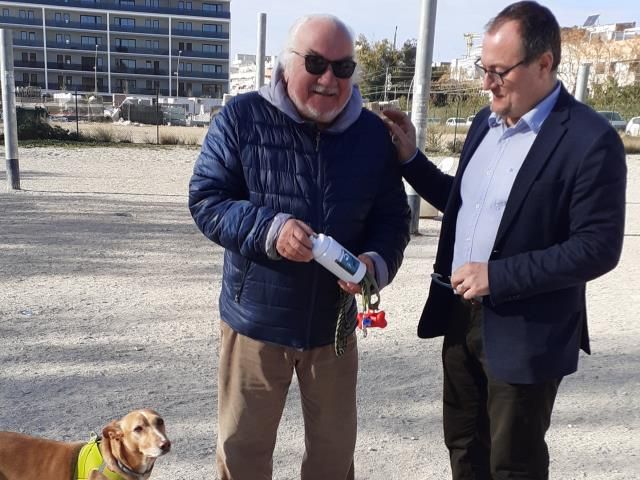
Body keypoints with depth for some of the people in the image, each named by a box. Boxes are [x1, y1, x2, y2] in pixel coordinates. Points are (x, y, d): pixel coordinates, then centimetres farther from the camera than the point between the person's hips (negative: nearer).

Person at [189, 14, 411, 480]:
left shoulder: (374, 134, -1)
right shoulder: (242, 117, -10)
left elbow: (393, 216, 3)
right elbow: (205, 199, -10)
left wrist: (376, 261, -18)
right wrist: (269, 230, -27)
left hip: (334, 320, 3)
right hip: (255, 318, -2)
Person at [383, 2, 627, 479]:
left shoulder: (590, 140, -18)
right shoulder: (486, 121, 6)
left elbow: (598, 247, -19)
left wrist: (498, 276, -23)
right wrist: (410, 158, 1)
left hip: (524, 333, -7)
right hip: (462, 315, 7)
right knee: (463, 441, 23)